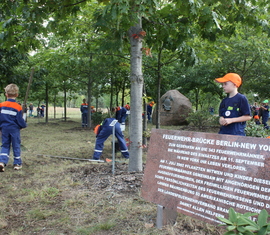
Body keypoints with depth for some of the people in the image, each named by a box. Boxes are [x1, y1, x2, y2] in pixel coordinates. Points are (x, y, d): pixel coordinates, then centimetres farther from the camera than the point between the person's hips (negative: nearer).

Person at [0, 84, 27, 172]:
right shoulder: (18, 107, -13)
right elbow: (20, 120, -10)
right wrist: (24, 125, 10)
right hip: (14, 129, -2)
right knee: (16, 146, 9)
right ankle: (17, 163, 15)